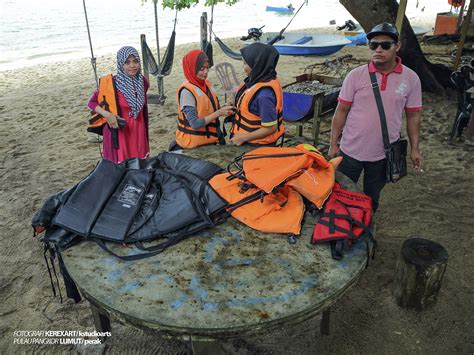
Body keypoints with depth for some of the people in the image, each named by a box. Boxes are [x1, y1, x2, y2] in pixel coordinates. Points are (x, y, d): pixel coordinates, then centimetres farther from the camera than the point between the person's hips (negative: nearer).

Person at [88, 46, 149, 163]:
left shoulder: (142, 81, 2)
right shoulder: (110, 83, -13)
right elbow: (91, 102, -2)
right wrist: (106, 114, -20)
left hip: (138, 133, 5)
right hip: (118, 132, -4)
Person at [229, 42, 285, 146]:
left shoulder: (264, 93, -28)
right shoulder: (259, 79, -3)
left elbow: (270, 128, -24)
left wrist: (243, 138, -17)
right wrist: (236, 109, -1)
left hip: (257, 146, -8)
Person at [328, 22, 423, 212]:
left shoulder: (411, 78, -3)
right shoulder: (356, 75, -8)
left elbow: (413, 116, 4)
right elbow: (341, 111, -4)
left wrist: (414, 149, 3)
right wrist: (333, 144, -4)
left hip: (385, 154, 1)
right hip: (351, 151, -1)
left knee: (371, 199, 19)